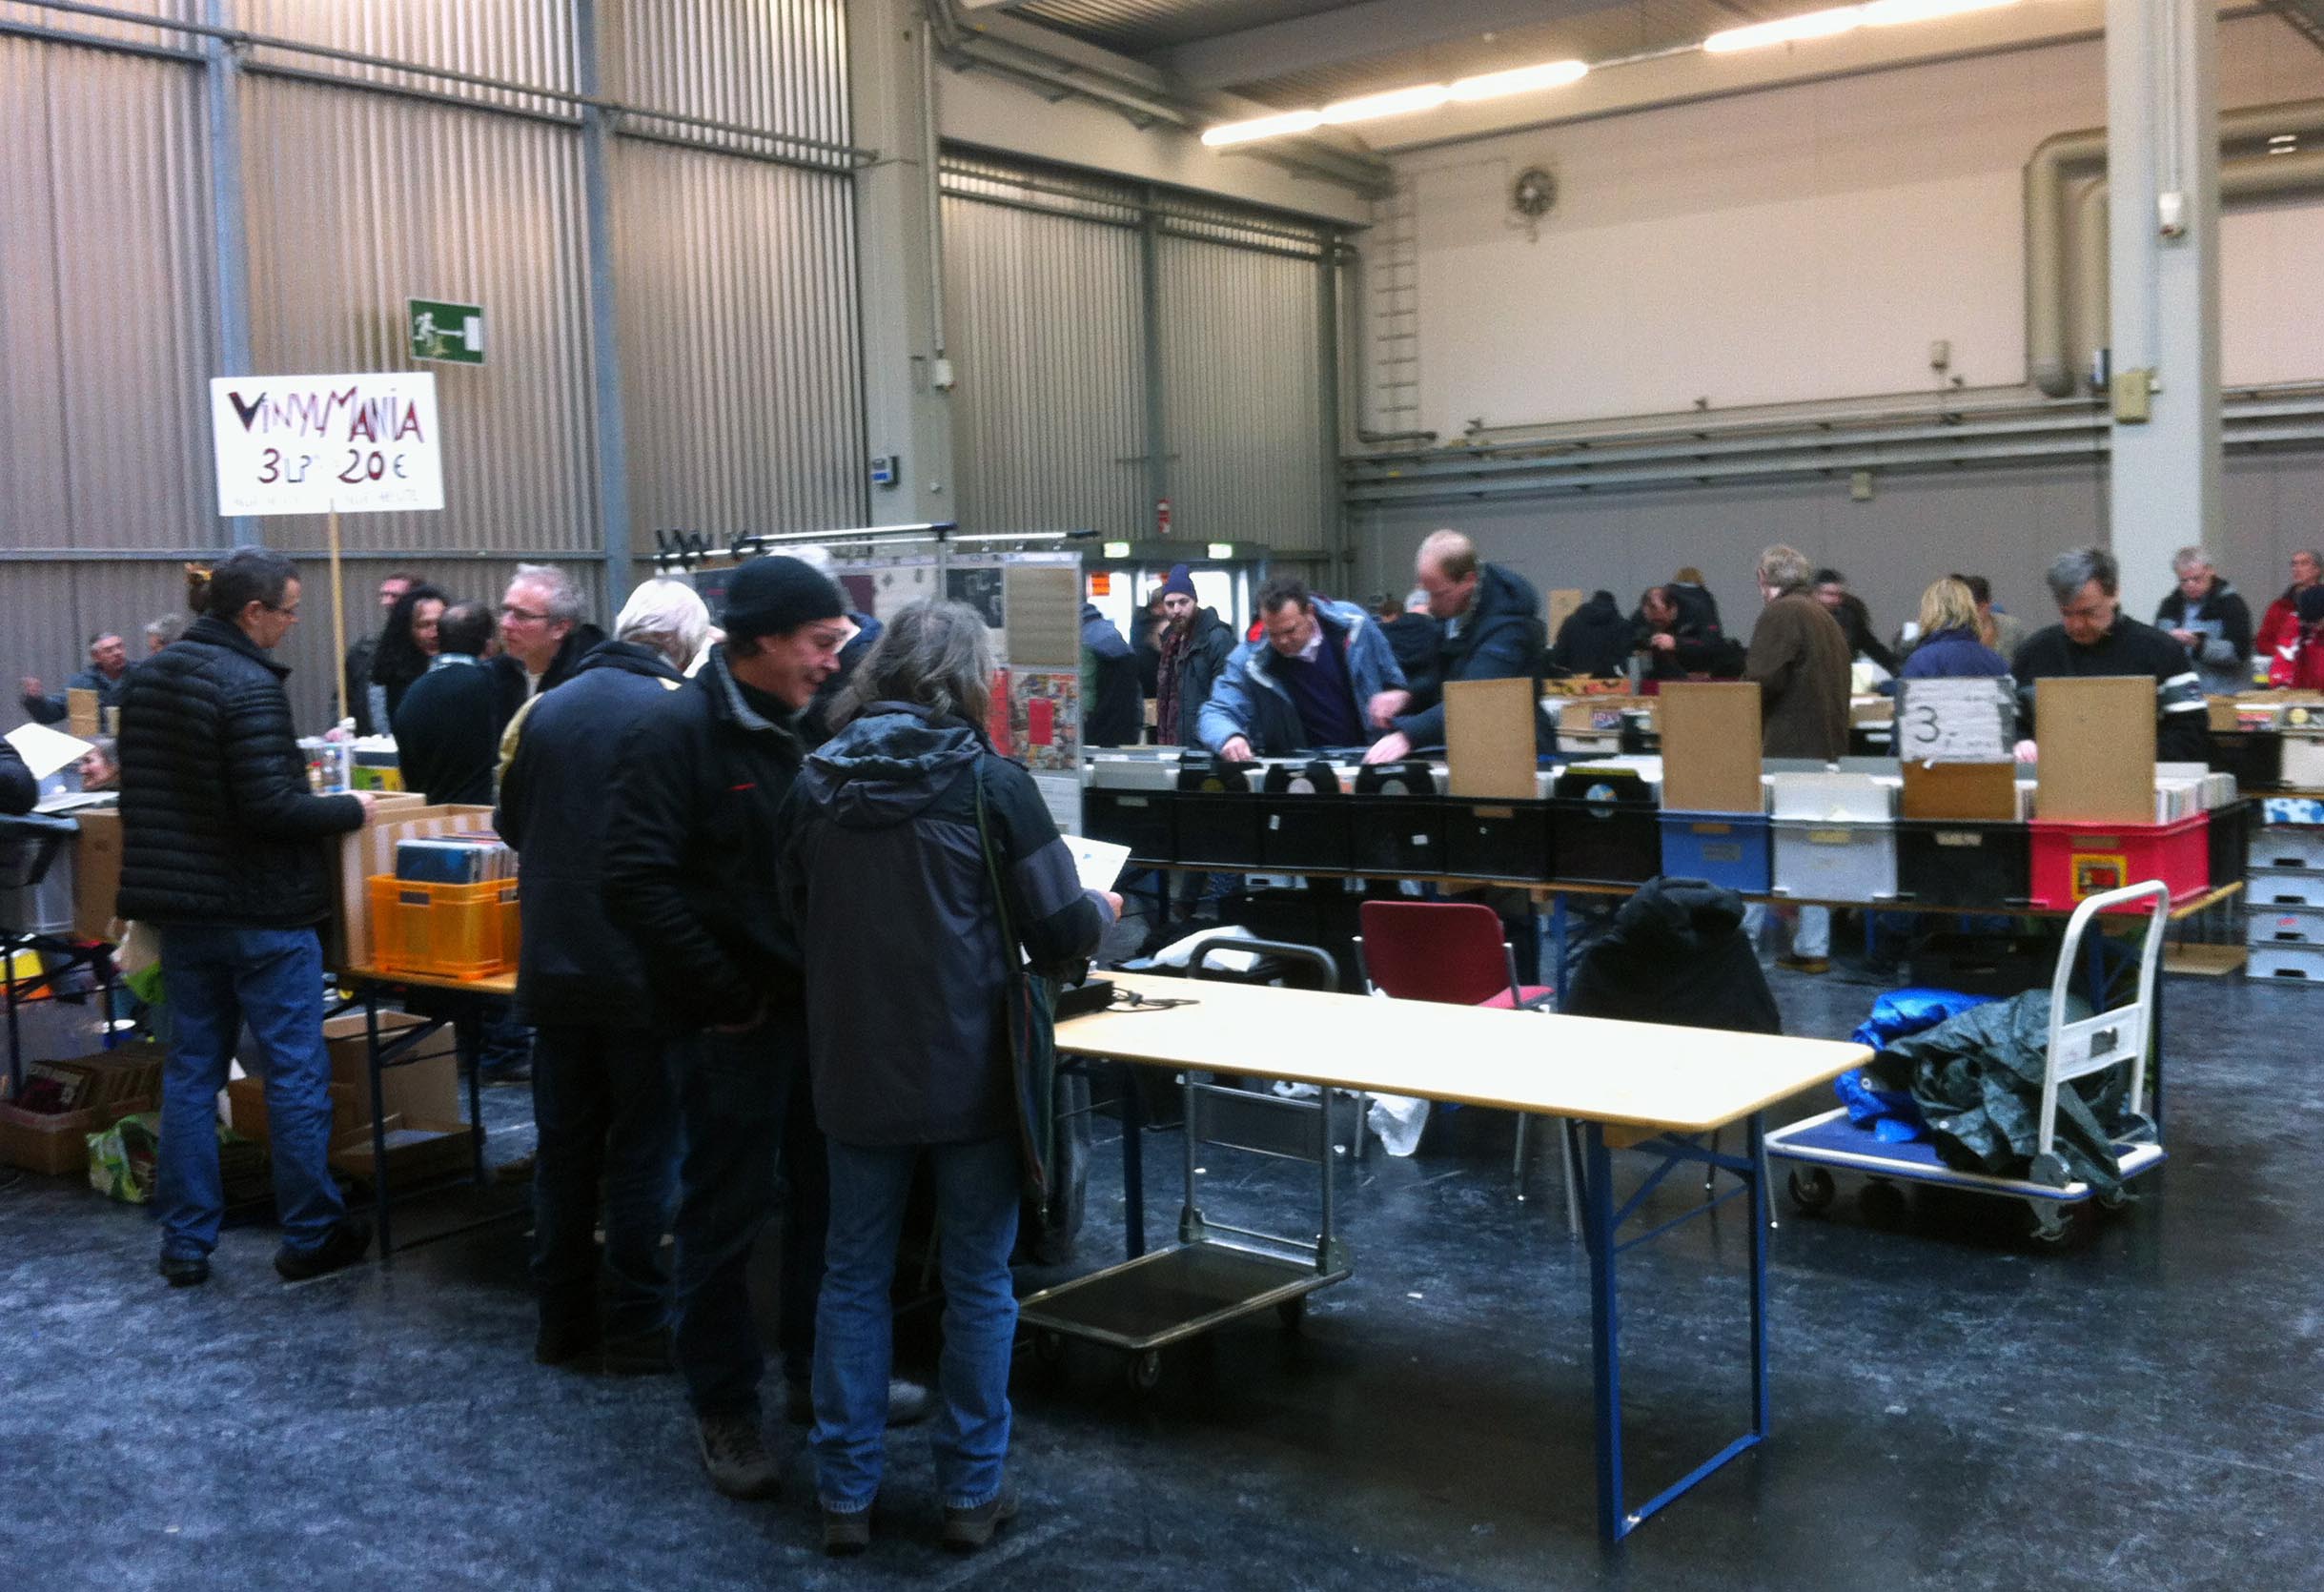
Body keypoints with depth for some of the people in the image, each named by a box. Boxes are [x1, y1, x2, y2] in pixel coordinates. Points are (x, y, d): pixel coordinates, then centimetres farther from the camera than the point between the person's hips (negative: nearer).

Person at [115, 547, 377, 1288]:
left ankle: (185, 1241, 16)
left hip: (180, 904, 8)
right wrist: (351, 809, -9)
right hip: (262, 911, -8)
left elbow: (144, 791, 16)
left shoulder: (150, 676, 8)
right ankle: (311, 1236, 10)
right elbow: (272, 809, -24)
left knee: (190, 1070, 12)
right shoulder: (249, 686, -19)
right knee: (296, 1072, 3)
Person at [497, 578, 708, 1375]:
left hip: (555, 970, 5)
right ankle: (636, 1325, 11)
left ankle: (562, 1320, 22)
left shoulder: (548, 709, 2)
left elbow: (510, 823, 12)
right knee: (644, 1152, 6)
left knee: (563, 1148, 14)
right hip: (646, 971, -5)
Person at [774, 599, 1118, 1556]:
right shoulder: (990, 783, -12)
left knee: (854, 1277, 13)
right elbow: (1061, 933, -10)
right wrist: (1105, 909, 12)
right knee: (978, 1283, 10)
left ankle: (845, 1493, 19)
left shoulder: (816, 783, -1)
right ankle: (971, 1491, 19)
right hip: (969, 1072, -3)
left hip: (856, 1072, 3)